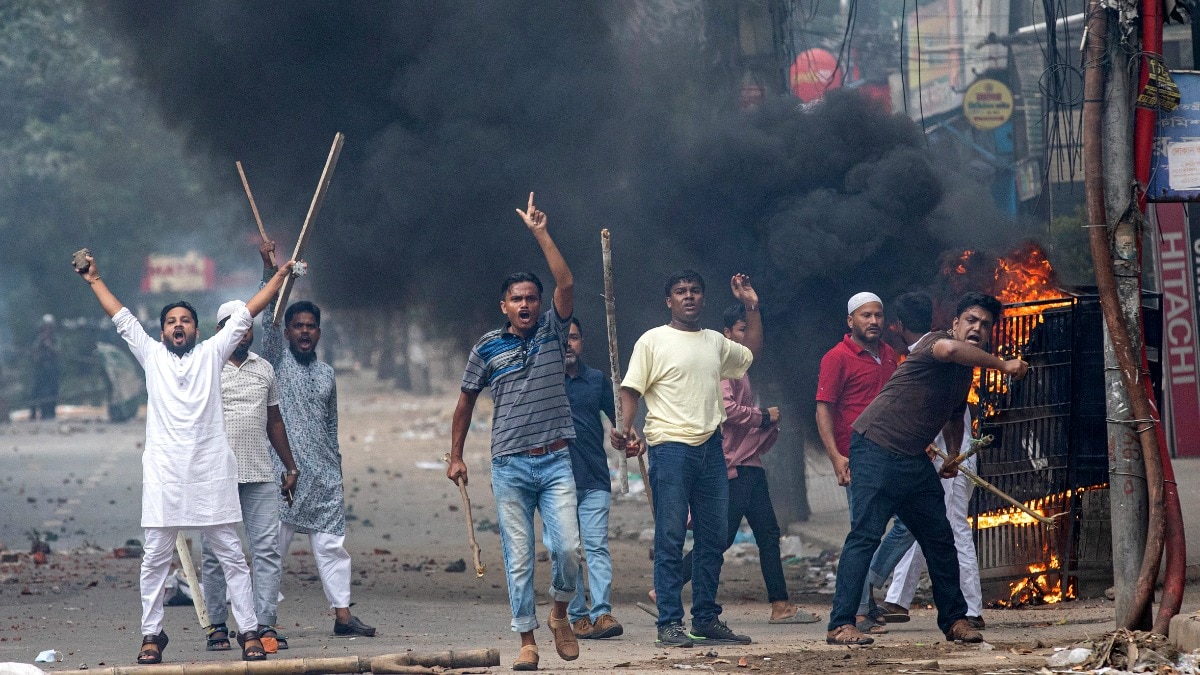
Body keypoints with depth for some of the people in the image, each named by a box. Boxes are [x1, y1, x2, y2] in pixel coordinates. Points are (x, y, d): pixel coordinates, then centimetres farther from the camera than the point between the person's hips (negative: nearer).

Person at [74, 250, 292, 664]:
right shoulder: (151, 355, 13)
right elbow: (122, 318, 18)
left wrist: (279, 278, 14)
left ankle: (249, 631, 3)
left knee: (231, 556, 1)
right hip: (164, 475, 1)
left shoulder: (212, 353, 12)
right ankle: (152, 635, 8)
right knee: (155, 559, 1)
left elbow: (244, 316, 14)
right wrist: (95, 281, 21)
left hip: (211, 474, -1)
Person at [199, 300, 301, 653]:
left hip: (260, 476, 3)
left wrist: (290, 467, 19)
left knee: (267, 549, -4)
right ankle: (217, 626, 8)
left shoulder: (264, 369, 15)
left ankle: (265, 625, -4)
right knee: (213, 554, 1)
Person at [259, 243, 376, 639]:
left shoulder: (326, 374, 15)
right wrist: (270, 271, -20)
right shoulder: (277, 363, 3)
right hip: (284, 471, -4)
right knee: (274, 545, -4)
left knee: (331, 545, 4)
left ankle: (343, 615, 6)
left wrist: (335, 468, 18)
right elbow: (269, 320, -10)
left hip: (324, 476, 4)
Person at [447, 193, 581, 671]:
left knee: (566, 547, -11)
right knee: (518, 558, 0)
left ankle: (560, 613, 16)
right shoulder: (488, 348, 4)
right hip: (510, 466, 0)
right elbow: (466, 402, 14)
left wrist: (540, 234, -13)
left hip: (555, 462, 0)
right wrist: (456, 456, 12)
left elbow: (567, 284, -10)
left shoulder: (551, 332, 5)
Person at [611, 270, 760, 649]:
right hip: (670, 447, -6)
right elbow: (631, 390, -4)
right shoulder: (653, 341, 0)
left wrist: (752, 307, 24)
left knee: (713, 538, 7)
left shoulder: (716, 343, 15)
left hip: (711, 448, 6)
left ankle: (707, 619, 15)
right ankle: (670, 624, -7)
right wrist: (625, 430, -20)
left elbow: (751, 353, 34)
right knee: (670, 539, -6)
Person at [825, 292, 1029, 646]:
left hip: (912, 459, 9)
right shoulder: (935, 341, -12)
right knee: (865, 534, -14)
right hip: (876, 447, -9)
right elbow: (947, 349, -40)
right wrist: (1002, 365, -34)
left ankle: (954, 620, 22)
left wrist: (953, 455, 18)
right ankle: (840, 625, -16)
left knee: (940, 537, 10)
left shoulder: (969, 369, 15)